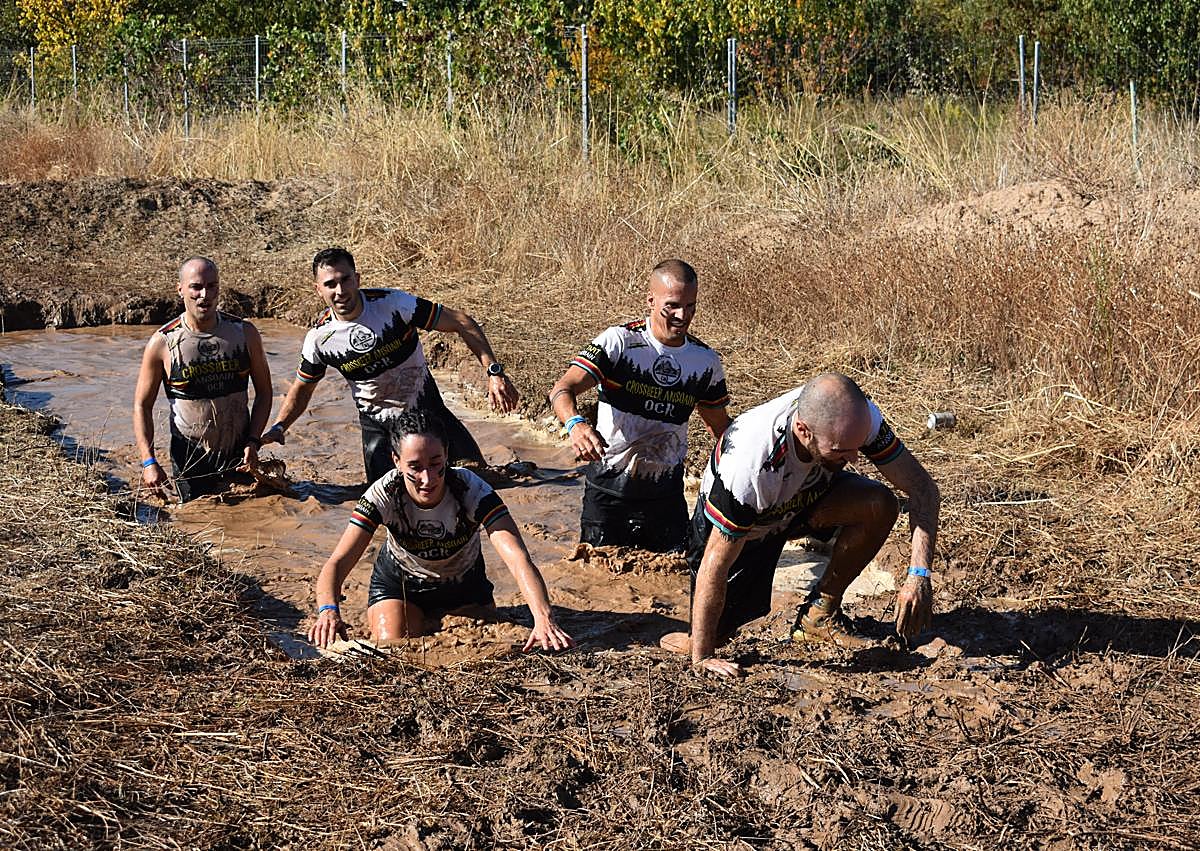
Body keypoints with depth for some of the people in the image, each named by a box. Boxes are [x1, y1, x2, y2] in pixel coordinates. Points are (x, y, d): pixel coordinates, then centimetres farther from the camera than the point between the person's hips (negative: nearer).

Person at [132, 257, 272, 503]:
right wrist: (149, 462, -12)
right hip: (190, 459, -2)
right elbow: (142, 405, -2)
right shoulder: (162, 343, -8)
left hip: (239, 453, 2)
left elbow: (263, 392, 7)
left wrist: (253, 441, -6)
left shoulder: (245, 333, -2)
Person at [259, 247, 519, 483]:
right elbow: (301, 389, 6)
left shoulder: (393, 303, -20)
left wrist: (494, 372, -25)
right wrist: (278, 429, -10)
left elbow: (461, 323, -16)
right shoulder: (319, 339, -13)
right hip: (377, 426, 1)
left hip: (427, 409, -1)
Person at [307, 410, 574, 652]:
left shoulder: (471, 489, -36)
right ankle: (421, 623, 20)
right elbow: (338, 562, -38)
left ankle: (430, 623, 27)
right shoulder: (384, 495, -33)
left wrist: (543, 619, -64)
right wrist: (328, 610, -61)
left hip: (464, 580, 1)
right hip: (398, 580, 0)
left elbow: (517, 557, -47)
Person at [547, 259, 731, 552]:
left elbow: (721, 427, 15)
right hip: (608, 491, -3)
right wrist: (575, 423, -45)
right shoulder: (618, 342, -12)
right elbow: (563, 390, -23)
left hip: (666, 494, 3)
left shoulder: (706, 362, 2)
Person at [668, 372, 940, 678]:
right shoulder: (751, 462, -43)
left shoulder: (858, 419, -30)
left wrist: (919, 575, -35)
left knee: (880, 506, -23)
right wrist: (701, 658, -31)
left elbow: (922, 486, -22)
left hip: (804, 496, 4)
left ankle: (820, 615, -5)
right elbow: (715, 565, -35)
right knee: (707, 636, -13)